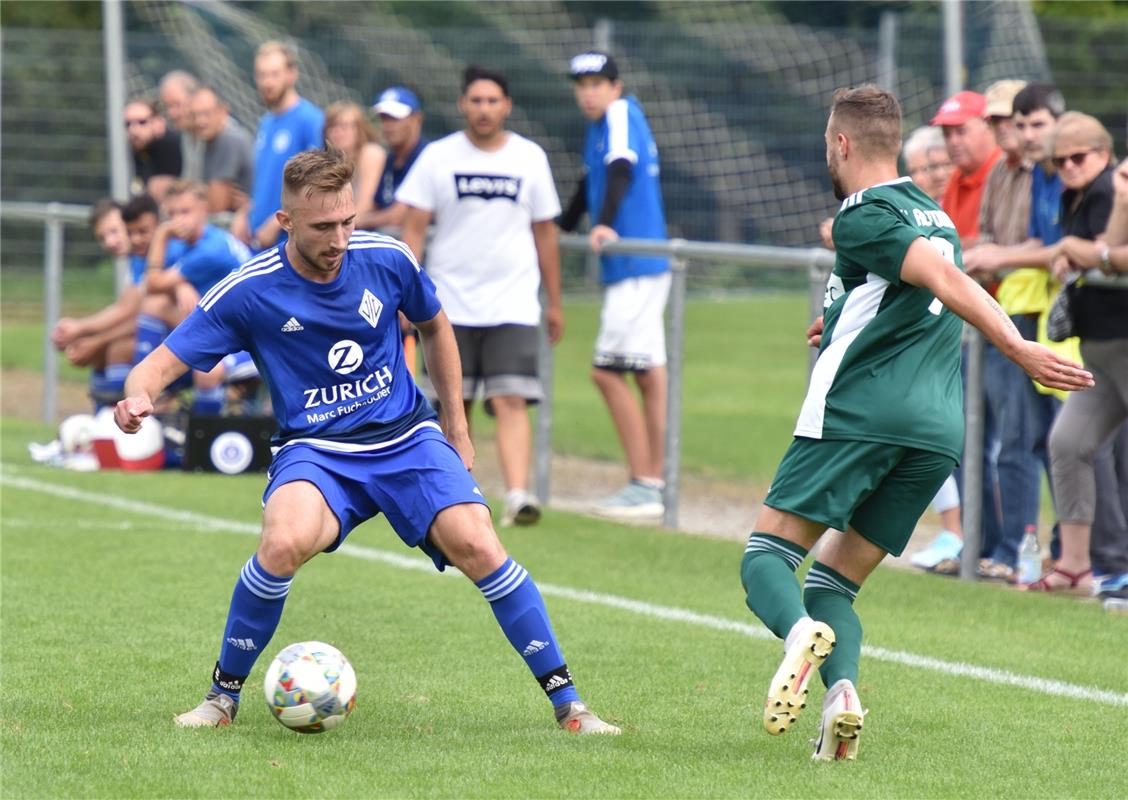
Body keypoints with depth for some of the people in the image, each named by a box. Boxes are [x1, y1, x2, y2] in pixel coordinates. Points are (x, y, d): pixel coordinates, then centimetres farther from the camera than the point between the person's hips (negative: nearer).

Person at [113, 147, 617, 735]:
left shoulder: (386, 260, -5)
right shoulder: (248, 292, -11)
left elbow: (434, 327, 16)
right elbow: (164, 362, -9)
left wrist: (456, 426, 16)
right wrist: (139, 396, -33)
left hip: (407, 438, 2)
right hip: (313, 450, -2)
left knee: (476, 546, -21)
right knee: (285, 543, -33)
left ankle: (566, 702, -7)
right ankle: (224, 694, -11)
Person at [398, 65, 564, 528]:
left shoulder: (530, 158, 6)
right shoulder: (438, 157, 1)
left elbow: (544, 234, 12)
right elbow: (414, 228, 0)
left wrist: (554, 302, 14)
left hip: (513, 303, 0)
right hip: (450, 304, 0)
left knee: (511, 401, -13)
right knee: (454, 403, 5)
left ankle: (517, 495, -23)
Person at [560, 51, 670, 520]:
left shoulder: (621, 113, -9)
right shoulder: (601, 125, 18)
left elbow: (621, 171, -26)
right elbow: (592, 183, 33)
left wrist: (604, 224, -40)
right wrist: (563, 228, 45)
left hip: (636, 267, -9)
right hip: (642, 267, 9)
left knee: (608, 371, -11)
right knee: (649, 372, 9)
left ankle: (644, 486, -10)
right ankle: (654, 482, 11)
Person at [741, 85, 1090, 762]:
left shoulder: (862, 217, -4)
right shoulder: (936, 217, 22)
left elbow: (945, 281, -17)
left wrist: (1018, 349, -26)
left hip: (860, 413, -7)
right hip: (941, 432, 7)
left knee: (767, 557, 0)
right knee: (834, 582, 13)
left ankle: (802, 632, -32)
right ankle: (843, 689, -15)